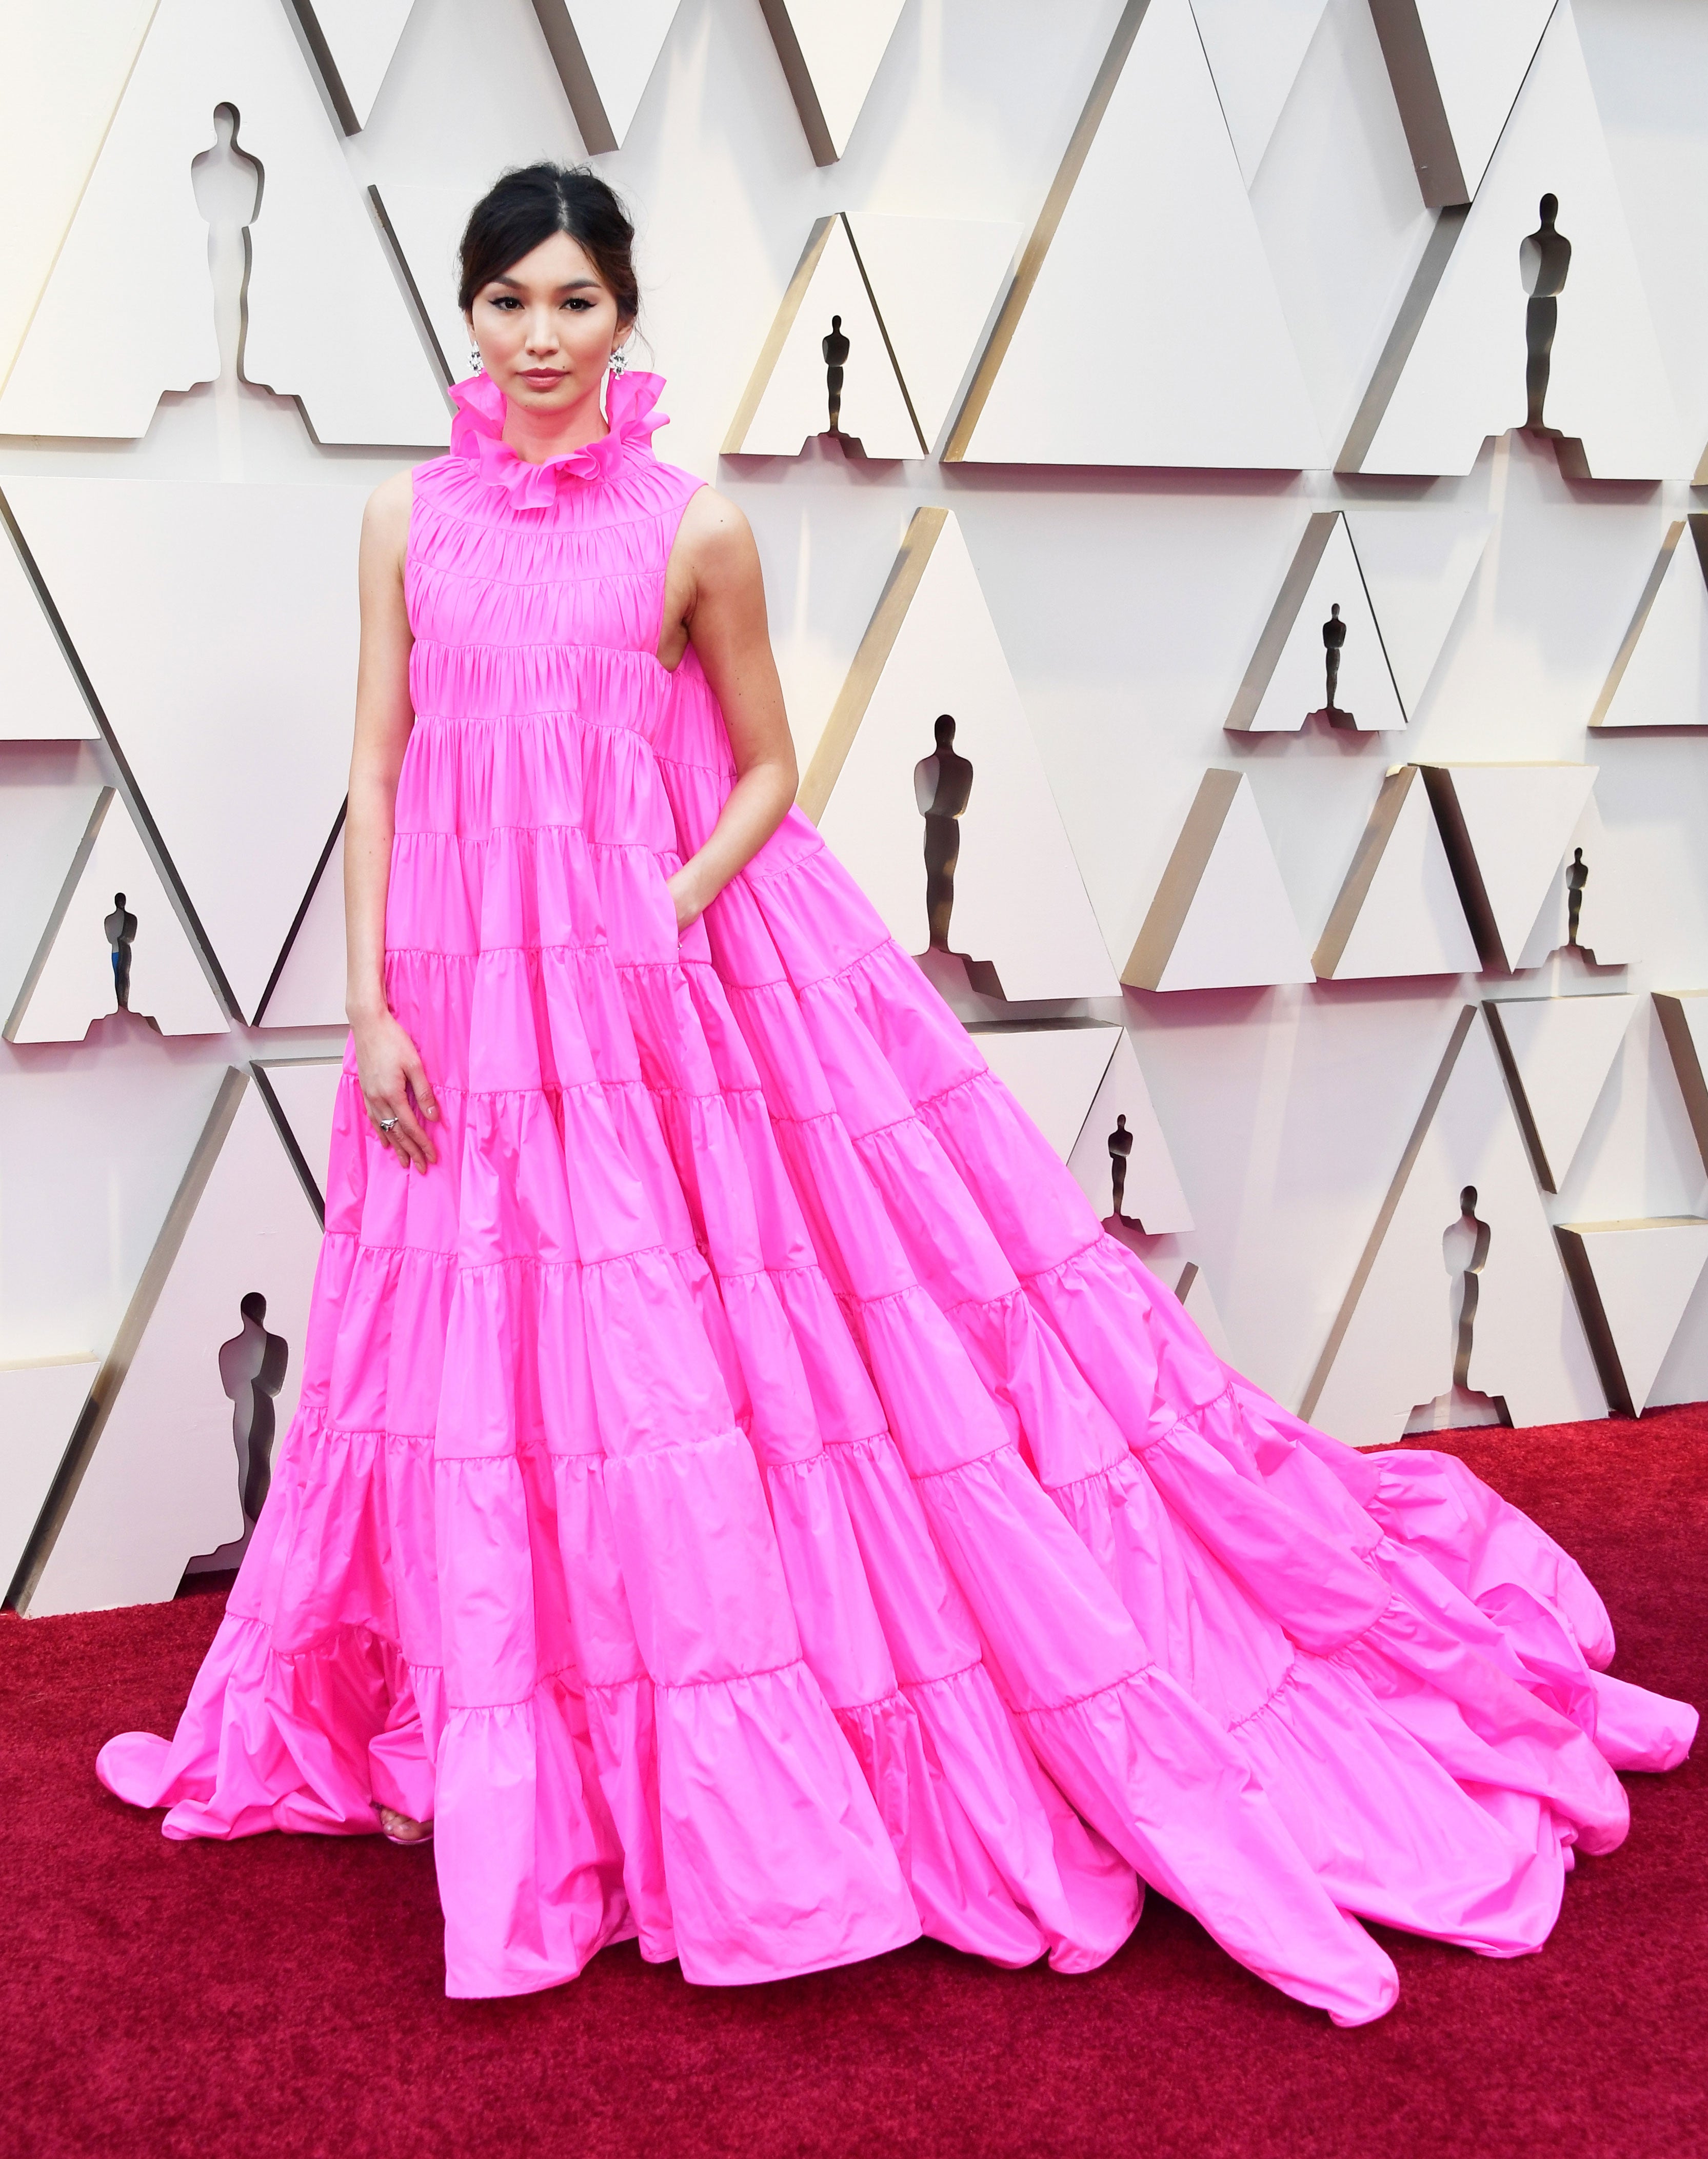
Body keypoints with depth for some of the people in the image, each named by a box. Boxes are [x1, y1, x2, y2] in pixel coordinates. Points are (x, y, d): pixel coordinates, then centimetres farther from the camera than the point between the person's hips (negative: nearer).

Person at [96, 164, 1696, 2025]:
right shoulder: (409, 521, 6)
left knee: (708, 1358, 0)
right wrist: (369, 1006, -2)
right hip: (473, 999, 3)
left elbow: (767, 772, 3)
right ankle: (514, 1762, 28)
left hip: (678, 983, -3)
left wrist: (665, 917, -13)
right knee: (501, 1365, 9)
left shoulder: (693, 529, -2)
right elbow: (377, 775, 6)